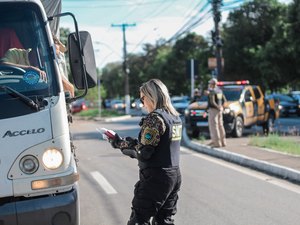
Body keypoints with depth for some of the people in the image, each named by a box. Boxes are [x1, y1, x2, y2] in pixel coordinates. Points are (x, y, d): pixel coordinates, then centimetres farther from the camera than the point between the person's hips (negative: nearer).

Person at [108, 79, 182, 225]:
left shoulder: (154, 118, -15)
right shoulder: (175, 117, 10)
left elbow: (143, 152, -18)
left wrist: (120, 144, -6)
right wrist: (130, 142, 10)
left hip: (156, 177, -9)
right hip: (174, 175, 9)